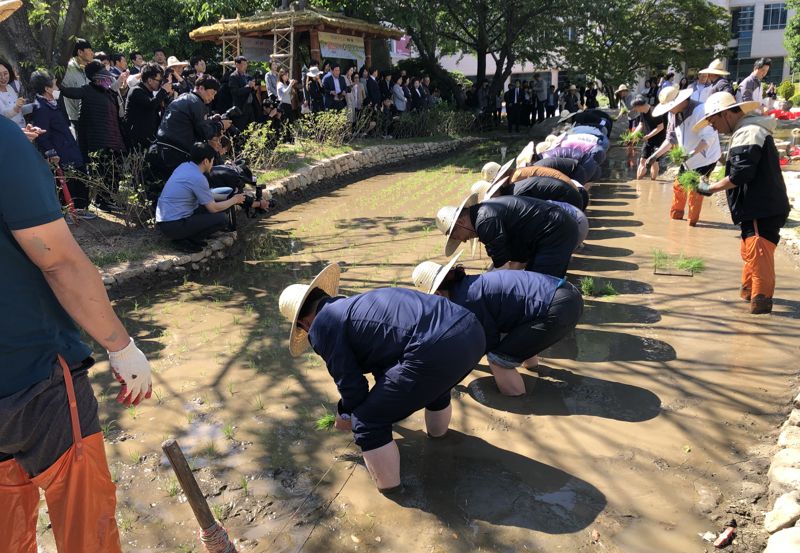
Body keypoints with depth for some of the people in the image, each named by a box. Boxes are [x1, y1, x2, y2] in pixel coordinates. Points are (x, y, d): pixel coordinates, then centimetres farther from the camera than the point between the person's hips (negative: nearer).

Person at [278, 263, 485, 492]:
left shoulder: (322, 326, 7)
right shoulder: (358, 304, 32)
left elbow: (351, 383, 7)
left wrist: (347, 416, 30)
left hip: (436, 350, -9)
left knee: (367, 423, 10)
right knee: (435, 382, 42)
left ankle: (389, 486, 30)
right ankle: (437, 433, 67)